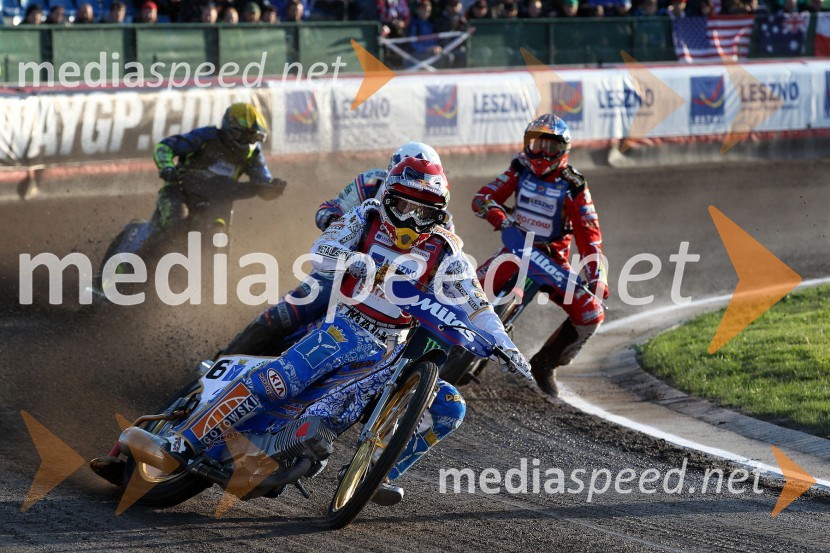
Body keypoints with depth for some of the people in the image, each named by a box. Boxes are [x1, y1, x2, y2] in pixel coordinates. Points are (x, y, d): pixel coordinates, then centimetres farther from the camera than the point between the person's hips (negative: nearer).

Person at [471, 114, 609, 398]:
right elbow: (482, 197, -6)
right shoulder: (520, 170, -2)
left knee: (592, 314, -16)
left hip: (553, 257, 0)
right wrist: (497, 215, -29)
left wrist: (597, 277, -21)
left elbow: (589, 235, -11)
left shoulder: (573, 186, -8)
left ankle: (545, 364, 3)